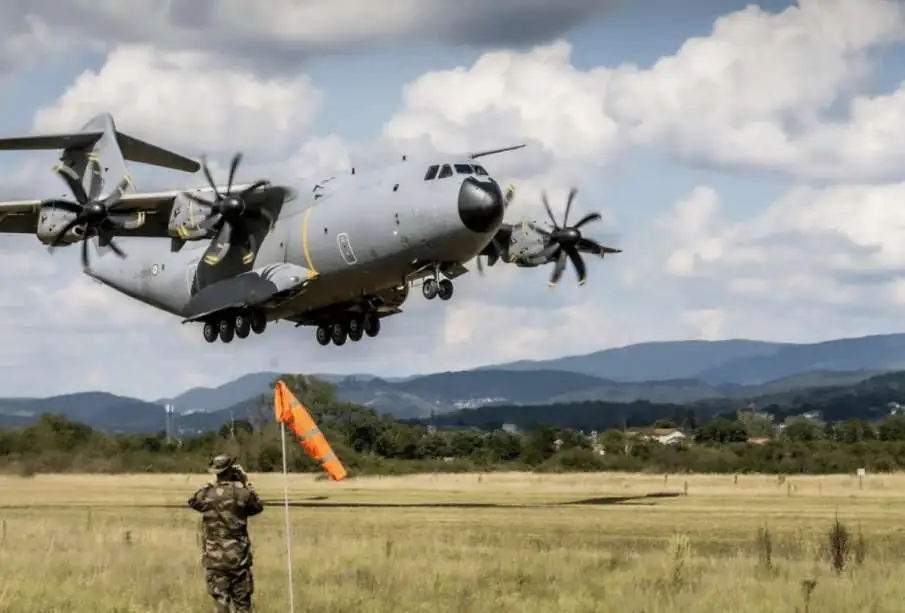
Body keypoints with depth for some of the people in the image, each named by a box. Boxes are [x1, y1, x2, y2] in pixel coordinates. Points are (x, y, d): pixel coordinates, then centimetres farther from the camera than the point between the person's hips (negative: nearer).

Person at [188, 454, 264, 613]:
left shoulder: (206, 495, -4)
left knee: (220, 600, 5)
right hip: (238, 556, -1)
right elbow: (258, 506, 10)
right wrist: (246, 484, 15)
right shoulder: (241, 493, -9)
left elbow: (192, 501, 19)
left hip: (215, 558, 1)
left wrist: (210, 485, 20)